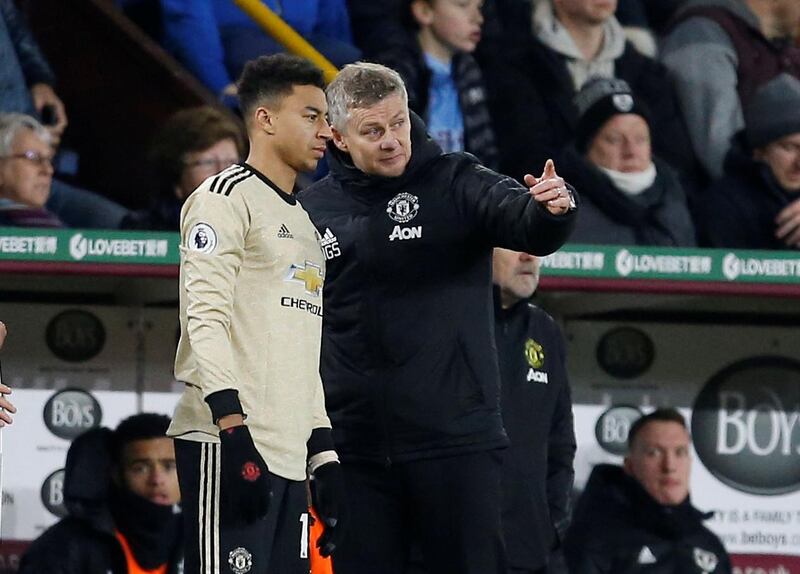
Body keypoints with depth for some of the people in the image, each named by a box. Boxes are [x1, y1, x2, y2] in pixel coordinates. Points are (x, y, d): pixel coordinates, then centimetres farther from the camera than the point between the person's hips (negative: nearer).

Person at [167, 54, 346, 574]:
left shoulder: (303, 223, 25)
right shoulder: (226, 198, -3)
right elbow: (205, 319, -13)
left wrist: (324, 456, 20)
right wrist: (235, 432, -22)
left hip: (289, 454, 9)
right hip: (229, 448, -9)